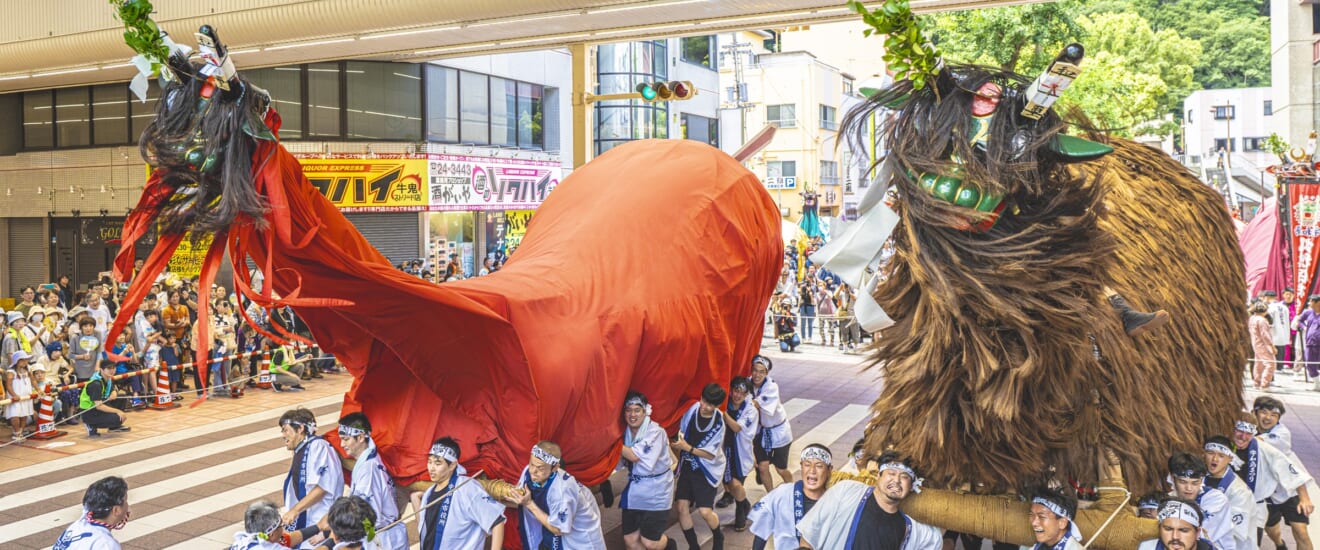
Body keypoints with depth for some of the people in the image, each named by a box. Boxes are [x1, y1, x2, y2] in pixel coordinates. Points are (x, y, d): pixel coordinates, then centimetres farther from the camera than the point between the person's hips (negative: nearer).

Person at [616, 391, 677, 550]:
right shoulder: (627, 431, 2)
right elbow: (623, 460, 7)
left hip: (655, 492, -6)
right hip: (634, 490, 6)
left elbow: (635, 455, -25)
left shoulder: (655, 431, -18)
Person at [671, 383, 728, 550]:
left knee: (705, 511, -10)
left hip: (706, 470, -4)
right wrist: (677, 445, -5)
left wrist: (688, 448, -24)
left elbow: (710, 454, -18)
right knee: (682, 507, -1)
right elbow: (681, 433, 8)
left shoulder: (718, 424, -19)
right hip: (687, 466, 4)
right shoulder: (692, 410, -9)